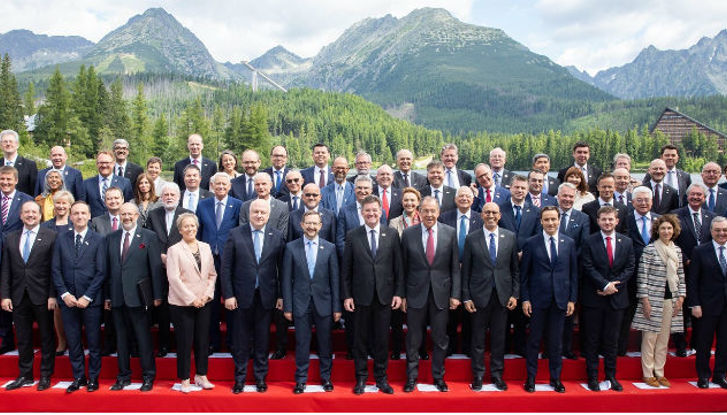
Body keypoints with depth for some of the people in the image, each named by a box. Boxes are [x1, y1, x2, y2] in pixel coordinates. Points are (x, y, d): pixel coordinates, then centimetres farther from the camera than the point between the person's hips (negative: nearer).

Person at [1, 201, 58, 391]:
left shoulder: (50, 237, -3)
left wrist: (52, 295, -11)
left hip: (41, 297, -3)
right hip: (19, 297, 4)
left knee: (46, 337, 6)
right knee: (23, 339, 12)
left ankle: (45, 375, 18)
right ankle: (25, 375, 25)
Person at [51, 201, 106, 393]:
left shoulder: (98, 240, -1)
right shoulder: (61, 239, 8)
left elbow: (101, 272, -5)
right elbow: (56, 269, 6)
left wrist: (87, 297, -11)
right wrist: (64, 294, -5)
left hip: (91, 300, -3)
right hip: (68, 299, 3)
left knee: (94, 341, 5)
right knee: (73, 341, 9)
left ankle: (93, 377, 18)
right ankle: (78, 377, 23)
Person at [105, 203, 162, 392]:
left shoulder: (149, 237, -2)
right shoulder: (111, 238, 11)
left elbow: (156, 267, -4)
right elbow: (108, 268, 11)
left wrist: (157, 295, -7)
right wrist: (107, 295, 7)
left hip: (138, 296, -4)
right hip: (117, 297, 4)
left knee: (144, 339, 2)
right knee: (121, 338, 13)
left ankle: (148, 377, 14)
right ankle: (123, 376, 24)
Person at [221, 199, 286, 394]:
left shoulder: (277, 237, 1)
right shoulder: (235, 234, -2)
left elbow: (282, 268, 2)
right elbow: (226, 267, -2)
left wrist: (281, 295, -1)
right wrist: (228, 295, -7)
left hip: (266, 296, 1)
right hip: (242, 296, -1)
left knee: (262, 339, 10)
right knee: (241, 339, 9)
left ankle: (260, 377, 25)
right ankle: (240, 378, 24)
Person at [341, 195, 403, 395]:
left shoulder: (392, 234, 3)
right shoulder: (352, 236, 1)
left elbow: (398, 266, 3)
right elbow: (346, 269, 2)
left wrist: (399, 293, -1)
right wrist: (346, 295, -3)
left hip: (384, 295, 1)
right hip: (361, 296, 0)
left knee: (382, 339, 9)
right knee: (360, 339, 9)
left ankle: (381, 377, 24)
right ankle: (361, 377, 23)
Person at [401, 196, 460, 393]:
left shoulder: (450, 233, 0)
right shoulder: (408, 234, -1)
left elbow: (455, 267, 2)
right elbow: (404, 268, 2)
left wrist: (455, 294, -3)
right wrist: (402, 295, -1)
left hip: (441, 293, 1)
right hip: (416, 293, 0)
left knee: (440, 338, 10)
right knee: (413, 339, 9)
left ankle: (438, 376, 28)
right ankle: (411, 377, 24)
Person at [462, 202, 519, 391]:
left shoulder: (510, 237, 4)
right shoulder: (472, 238, -1)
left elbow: (515, 269, 7)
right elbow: (466, 271, 0)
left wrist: (515, 294, 1)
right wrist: (466, 297, -4)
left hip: (503, 295, 2)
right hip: (479, 295, -1)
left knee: (499, 337, 10)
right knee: (478, 337, 7)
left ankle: (497, 374, 25)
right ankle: (478, 375, 20)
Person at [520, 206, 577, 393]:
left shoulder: (569, 243, 5)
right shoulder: (531, 243, -1)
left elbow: (573, 273, 7)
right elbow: (524, 274, 0)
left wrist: (572, 299, 2)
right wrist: (524, 299, -5)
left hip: (560, 299, 2)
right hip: (538, 299, -1)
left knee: (556, 341, 9)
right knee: (534, 339, 7)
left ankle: (556, 378, 23)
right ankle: (531, 378, 19)